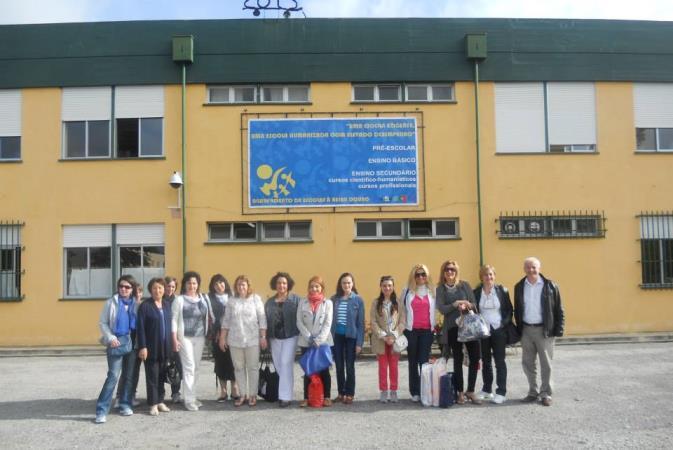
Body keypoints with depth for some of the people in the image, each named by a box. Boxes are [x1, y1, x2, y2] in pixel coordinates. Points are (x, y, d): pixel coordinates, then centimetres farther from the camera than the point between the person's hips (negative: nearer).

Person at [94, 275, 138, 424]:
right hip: (117, 342, -3)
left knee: (129, 376, 9)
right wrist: (110, 338, -11)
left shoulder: (136, 304, 6)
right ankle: (101, 410, -5)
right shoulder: (111, 302, -1)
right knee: (113, 376, -9)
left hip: (132, 342, 3)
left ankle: (125, 405, 22)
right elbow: (102, 323, 1)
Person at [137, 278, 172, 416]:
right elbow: (140, 328, -10)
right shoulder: (145, 305, -7)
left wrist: (171, 342, 9)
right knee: (152, 376, 2)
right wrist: (142, 347, -15)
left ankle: (160, 401, 21)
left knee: (162, 376, 11)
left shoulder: (167, 305, 11)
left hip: (165, 347, 5)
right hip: (151, 347, -5)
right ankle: (153, 404, 9)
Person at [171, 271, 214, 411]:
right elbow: (174, 320, -5)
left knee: (196, 368, 9)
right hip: (185, 337, -4)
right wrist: (174, 339, -10)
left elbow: (210, 316, 12)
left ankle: (192, 396, 20)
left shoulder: (204, 299, 7)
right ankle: (189, 400, -1)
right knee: (189, 367, -7)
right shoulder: (179, 300, -3)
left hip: (200, 337, 4)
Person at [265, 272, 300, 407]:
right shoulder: (270, 302, 12)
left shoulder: (295, 299, -1)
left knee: (286, 364, -9)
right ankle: (283, 393, 20)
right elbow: (266, 320, 12)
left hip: (290, 336, -5)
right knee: (278, 365, 8)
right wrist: (266, 338, 7)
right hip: (275, 338, 5)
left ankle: (285, 396, -5)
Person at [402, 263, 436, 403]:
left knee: (424, 361, -4)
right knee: (413, 361, 6)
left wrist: (435, 325, 4)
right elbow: (402, 309, 7)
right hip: (411, 330, 0)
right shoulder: (408, 291, 5)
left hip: (427, 330, 0)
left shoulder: (432, 291, 7)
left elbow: (435, 309, 10)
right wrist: (403, 325, 2)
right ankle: (415, 392, 11)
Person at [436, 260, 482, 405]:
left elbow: (474, 304, 3)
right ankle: (460, 392, 15)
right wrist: (455, 304, -20)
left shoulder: (465, 285, 6)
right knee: (458, 359, 5)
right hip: (452, 328, -1)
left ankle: (470, 391, 11)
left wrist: (466, 306, -18)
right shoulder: (440, 289, 2)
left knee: (475, 357, -2)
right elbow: (442, 309, -7)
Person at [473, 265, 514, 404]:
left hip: (498, 330, -2)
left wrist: (505, 324, -8)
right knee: (485, 361, 12)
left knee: (500, 361, 1)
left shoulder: (502, 290, 0)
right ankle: (487, 390, 23)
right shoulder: (476, 292, 2)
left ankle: (501, 392, 6)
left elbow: (509, 310, 2)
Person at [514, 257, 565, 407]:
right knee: (528, 363, 8)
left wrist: (558, 329, -8)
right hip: (526, 330, 4)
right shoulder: (519, 287, 6)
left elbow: (558, 310, -3)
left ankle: (546, 394, 14)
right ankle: (532, 392, 20)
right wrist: (519, 329, 6)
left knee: (546, 364, 3)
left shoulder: (550, 286, -4)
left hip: (544, 330, -3)